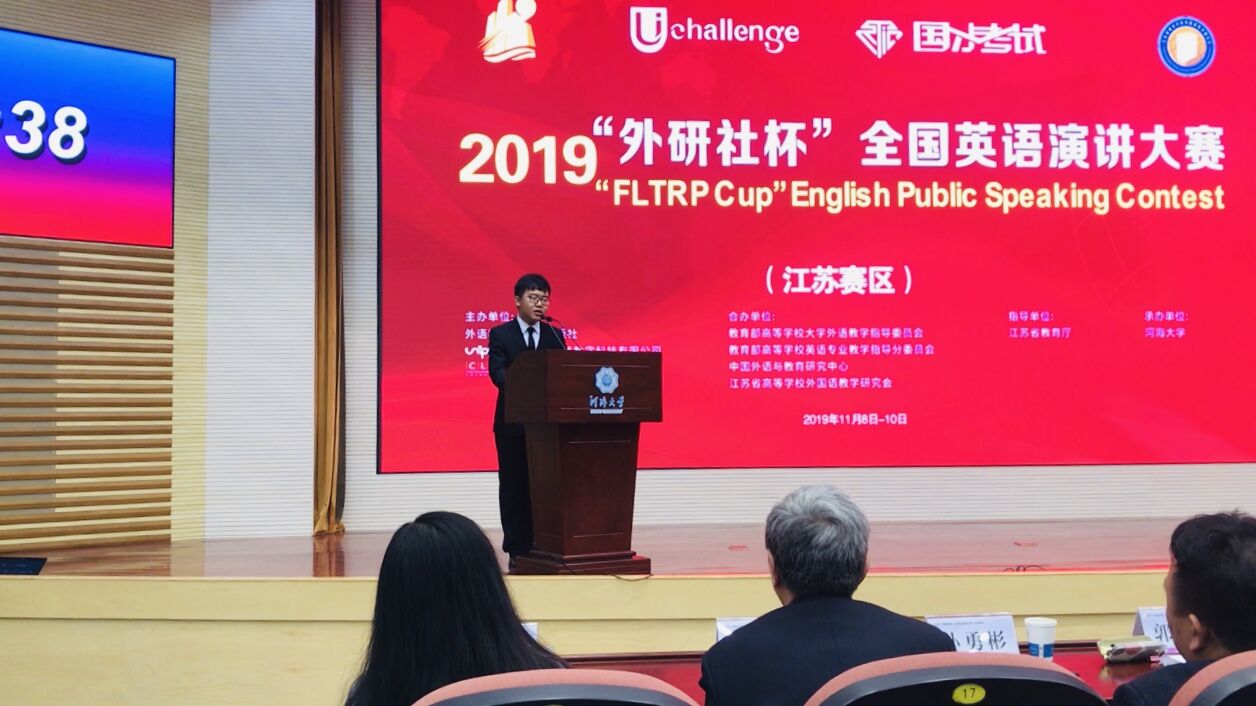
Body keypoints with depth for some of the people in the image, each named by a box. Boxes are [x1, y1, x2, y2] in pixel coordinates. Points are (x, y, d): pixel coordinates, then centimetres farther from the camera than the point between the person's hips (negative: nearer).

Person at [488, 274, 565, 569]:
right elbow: (497, 373, -11)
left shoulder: (555, 336, 10)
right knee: (514, 486, 1)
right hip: (513, 421, -2)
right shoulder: (500, 334, 2)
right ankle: (517, 551, 5)